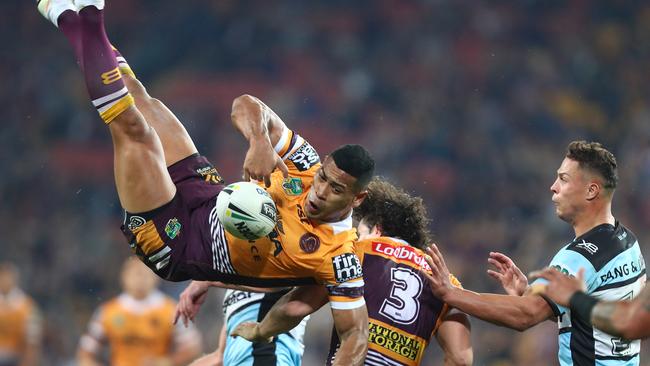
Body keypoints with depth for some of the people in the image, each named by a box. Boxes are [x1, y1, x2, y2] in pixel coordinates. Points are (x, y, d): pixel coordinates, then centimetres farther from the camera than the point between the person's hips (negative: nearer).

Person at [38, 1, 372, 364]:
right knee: (143, 104, 17)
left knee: (134, 129, -16)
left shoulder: (339, 255, -31)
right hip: (210, 198, 6)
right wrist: (260, 143, -33)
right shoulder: (309, 168, -16)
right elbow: (246, 106, -12)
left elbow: (357, 333, -28)